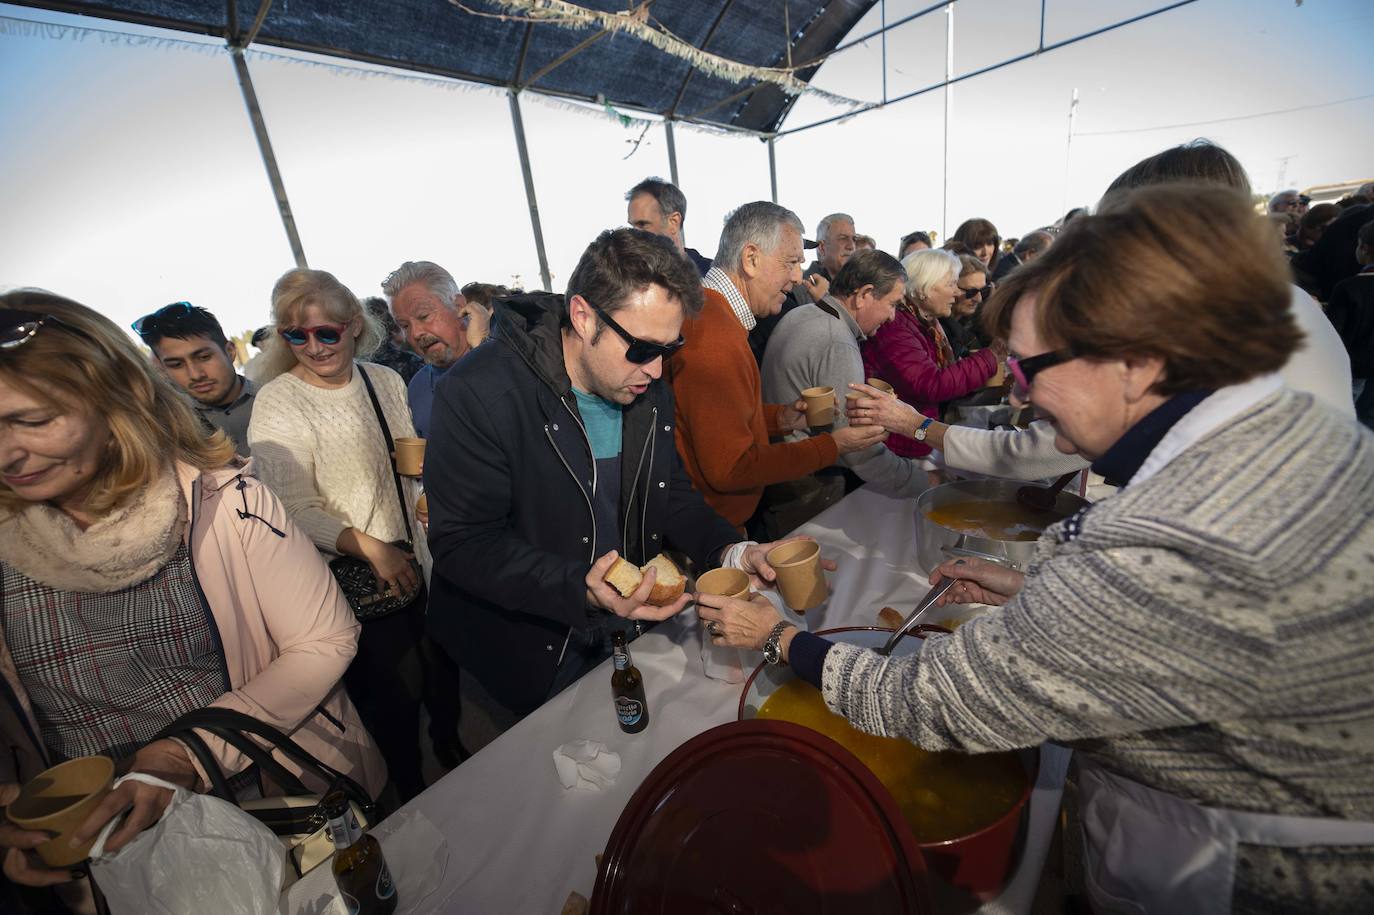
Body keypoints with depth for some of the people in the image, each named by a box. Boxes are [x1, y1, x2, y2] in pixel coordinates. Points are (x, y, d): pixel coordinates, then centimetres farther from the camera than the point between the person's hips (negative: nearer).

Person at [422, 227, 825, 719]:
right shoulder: (479, 393, -25)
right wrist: (580, 589, -36)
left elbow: (672, 493, 3)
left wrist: (730, 551, -15)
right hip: (530, 653, -5)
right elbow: (462, 543, -24)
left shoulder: (649, 389, -5)